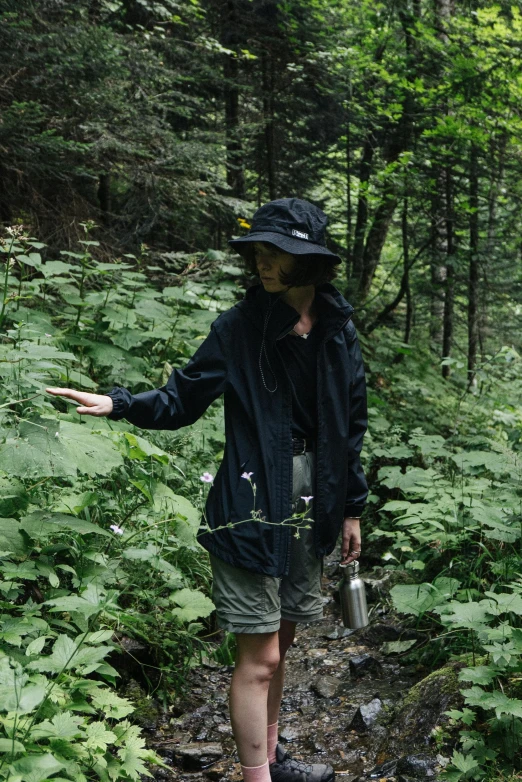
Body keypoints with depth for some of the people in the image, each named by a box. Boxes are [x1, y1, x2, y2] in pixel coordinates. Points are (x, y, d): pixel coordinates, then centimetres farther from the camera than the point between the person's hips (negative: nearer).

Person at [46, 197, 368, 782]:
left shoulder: (339, 332, 2)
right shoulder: (238, 328, -9)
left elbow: (350, 426, 9)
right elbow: (179, 402, -5)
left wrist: (351, 509, 12)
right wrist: (118, 403, -23)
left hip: (309, 512, 5)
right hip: (253, 509, -5)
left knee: (279, 643, 19)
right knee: (258, 656, -1)